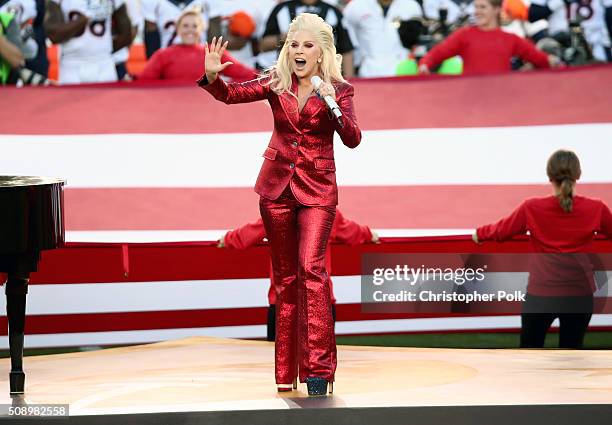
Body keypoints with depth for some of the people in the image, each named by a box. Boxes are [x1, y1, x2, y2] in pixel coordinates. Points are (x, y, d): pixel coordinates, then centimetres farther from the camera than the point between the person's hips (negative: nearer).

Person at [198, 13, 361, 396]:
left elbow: (353, 139, -12)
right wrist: (212, 76, -24)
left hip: (317, 189, -3)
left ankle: (318, 367, -19)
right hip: (277, 186, 3)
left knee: (312, 268, -18)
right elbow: (231, 94, -4)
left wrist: (332, 106, -26)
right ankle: (287, 367, 18)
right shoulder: (276, 83, 3)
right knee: (286, 275, 9)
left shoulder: (339, 90, -3)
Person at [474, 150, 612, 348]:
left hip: (541, 294, -1)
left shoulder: (531, 209, -10)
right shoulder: (596, 209, -8)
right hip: (579, 295, 1)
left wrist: (479, 233, 27)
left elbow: (501, 231, 6)